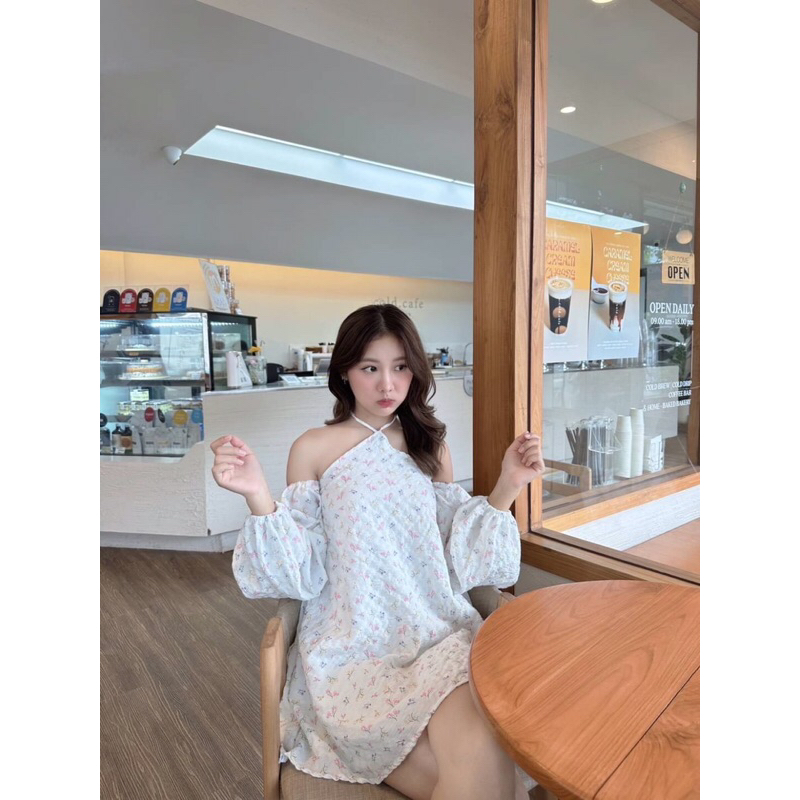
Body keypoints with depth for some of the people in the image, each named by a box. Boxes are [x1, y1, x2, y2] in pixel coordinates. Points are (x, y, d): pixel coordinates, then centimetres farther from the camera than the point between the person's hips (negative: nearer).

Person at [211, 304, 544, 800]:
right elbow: (301, 572, -1)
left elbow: (459, 555, 9)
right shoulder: (314, 449, 1)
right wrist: (258, 495, -15)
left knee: (483, 759, -28)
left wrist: (508, 486, -1)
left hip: (438, 627, 3)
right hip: (353, 642, -2)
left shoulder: (431, 446, 10)